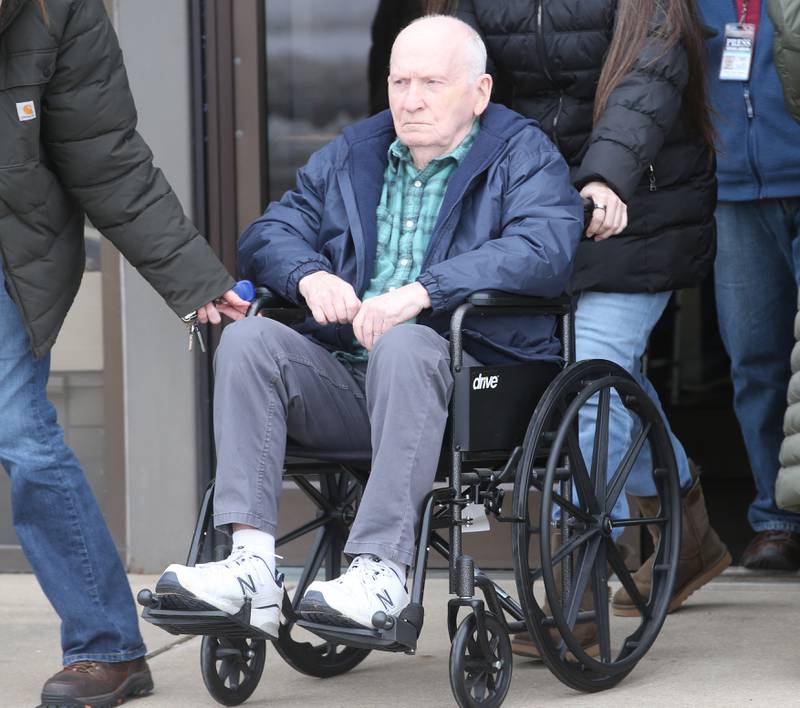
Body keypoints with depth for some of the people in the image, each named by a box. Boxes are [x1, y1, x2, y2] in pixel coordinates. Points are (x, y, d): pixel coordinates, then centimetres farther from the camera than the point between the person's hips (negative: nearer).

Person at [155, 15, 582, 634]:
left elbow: (543, 250, -14)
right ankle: (251, 564, -31)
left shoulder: (523, 156, 6)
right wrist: (311, 276, -9)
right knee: (248, 339, -20)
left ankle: (382, 569, -41)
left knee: (404, 346, -37)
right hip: (344, 381, 5)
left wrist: (422, 292, -25)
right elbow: (269, 234, 16)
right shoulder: (349, 157, 23)